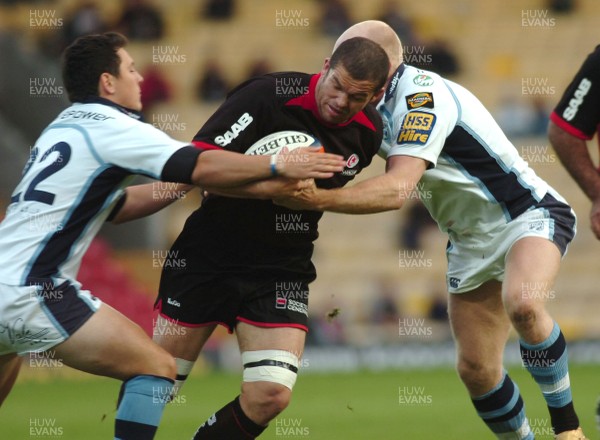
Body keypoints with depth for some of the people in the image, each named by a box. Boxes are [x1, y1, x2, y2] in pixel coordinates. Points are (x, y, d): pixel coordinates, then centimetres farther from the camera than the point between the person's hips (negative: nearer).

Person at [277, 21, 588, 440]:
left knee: (523, 304, -36)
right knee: (476, 369, 0)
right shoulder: (375, 108, 2)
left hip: (528, 213, -9)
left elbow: (397, 189, -36)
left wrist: (319, 198, -46)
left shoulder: (422, 97, -25)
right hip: (472, 241, 9)